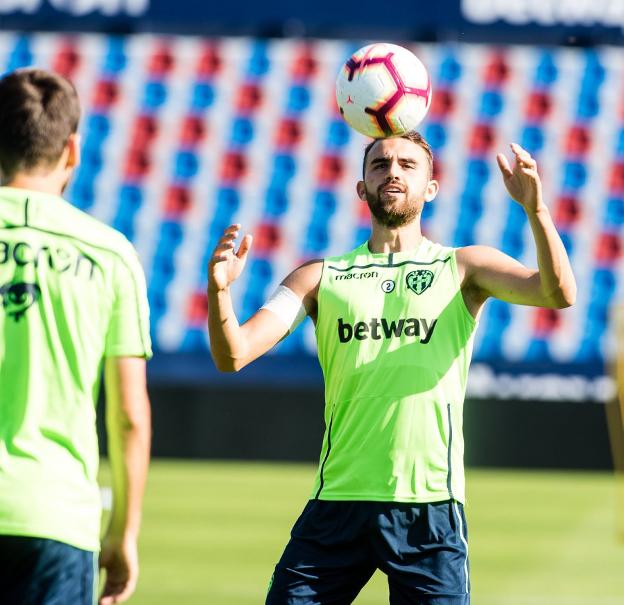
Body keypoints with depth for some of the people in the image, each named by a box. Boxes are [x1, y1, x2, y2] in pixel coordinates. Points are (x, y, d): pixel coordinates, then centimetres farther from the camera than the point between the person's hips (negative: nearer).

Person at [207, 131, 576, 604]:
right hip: (338, 502, 2)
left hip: (429, 508, -2)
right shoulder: (321, 277, 12)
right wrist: (219, 290, -19)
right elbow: (233, 355, 2)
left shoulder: (464, 268, 7)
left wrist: (535, 209, -26)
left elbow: (559, 293, -10)